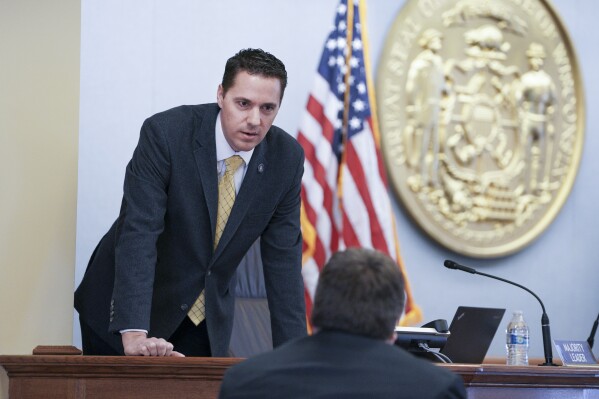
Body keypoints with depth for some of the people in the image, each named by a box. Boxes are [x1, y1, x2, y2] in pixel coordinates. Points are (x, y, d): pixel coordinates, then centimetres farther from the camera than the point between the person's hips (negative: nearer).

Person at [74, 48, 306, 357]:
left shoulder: (286, 158, -11)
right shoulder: (166, 133, -23)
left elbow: (282, 259, -6)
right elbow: (138, 233, -30)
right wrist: (134, 333, -40)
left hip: (207, 319, 3)